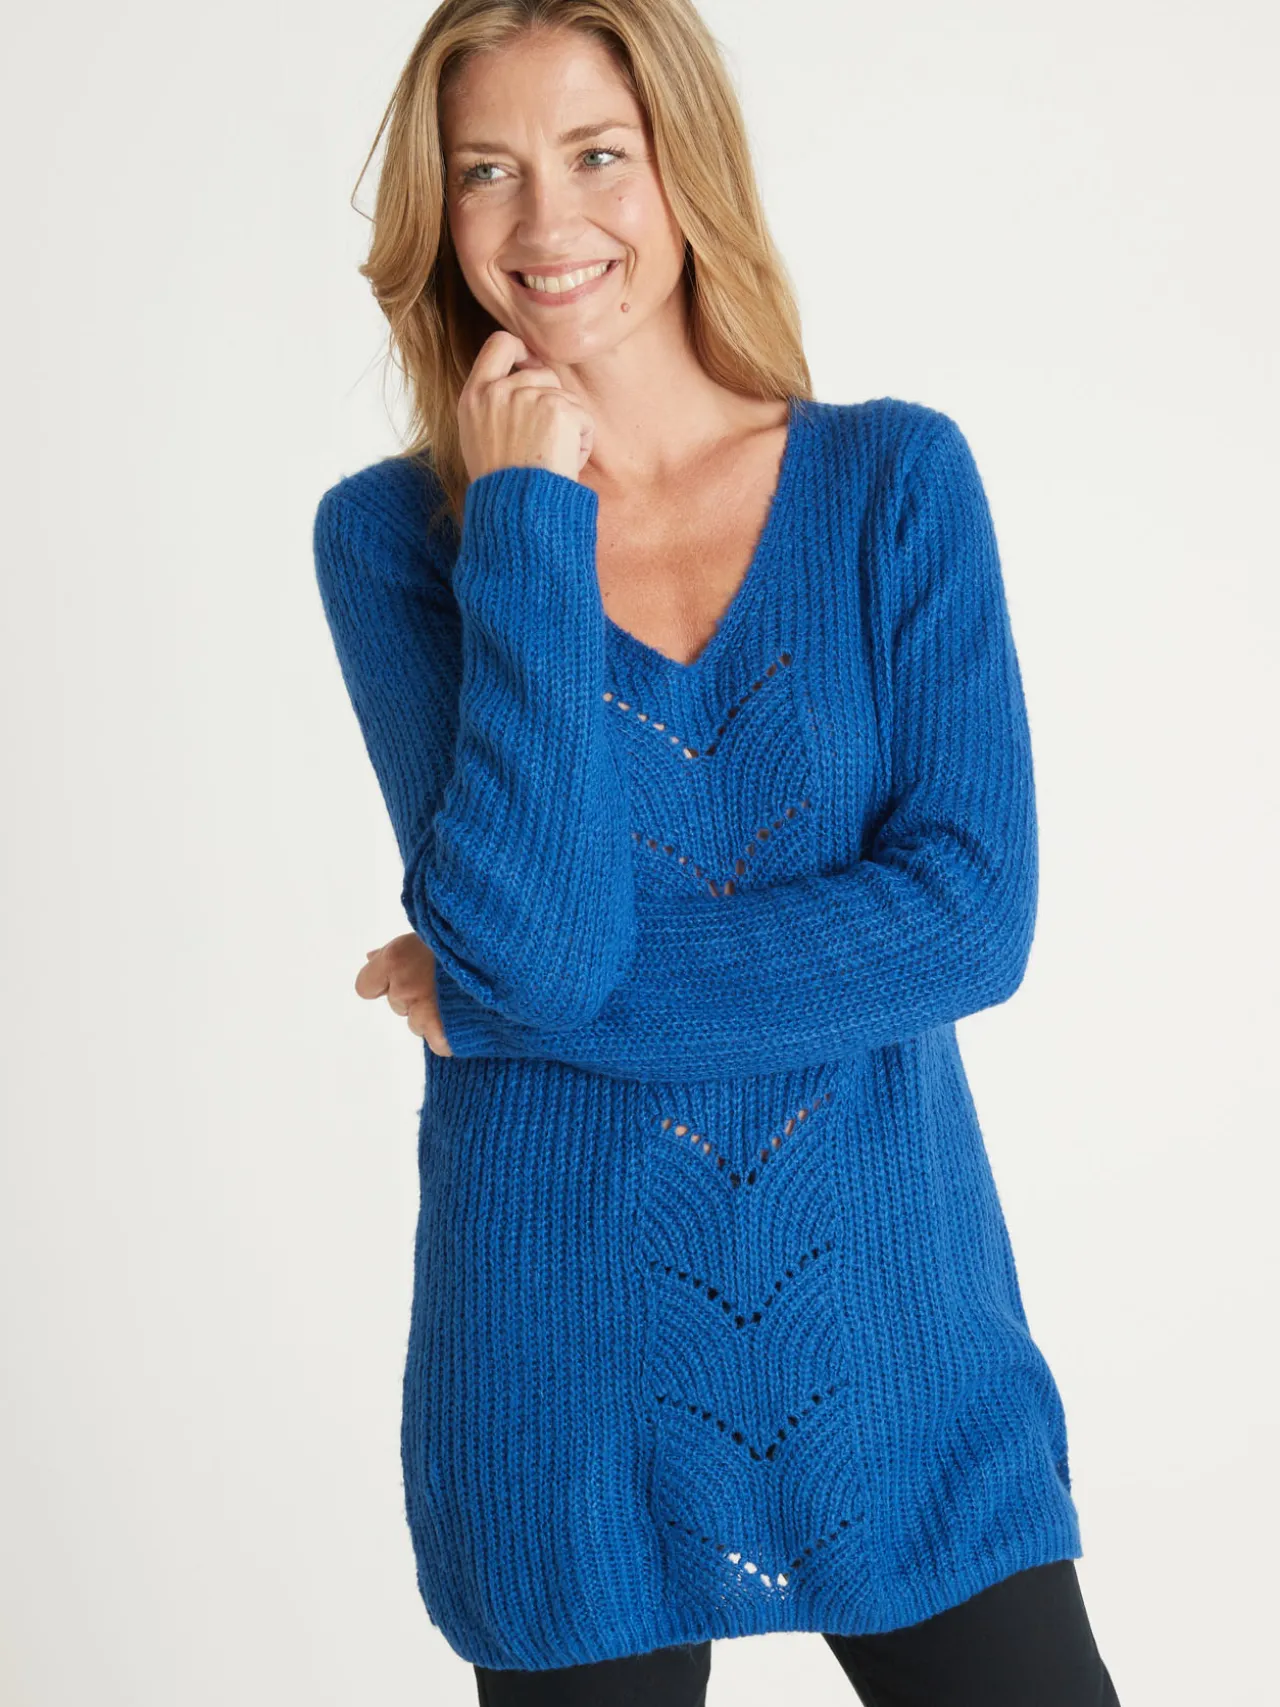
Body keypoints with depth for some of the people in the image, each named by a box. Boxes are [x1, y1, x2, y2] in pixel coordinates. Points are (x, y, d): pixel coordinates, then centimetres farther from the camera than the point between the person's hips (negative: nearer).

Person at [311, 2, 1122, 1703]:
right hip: (568, 1372, 0)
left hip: (895, 1327, 1)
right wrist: (531, 521, -15)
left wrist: (499, 988, -13)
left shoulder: (897, 480, -2)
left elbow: (974, 917, -12)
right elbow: (532, 931, -17)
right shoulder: (391, 531, -4)